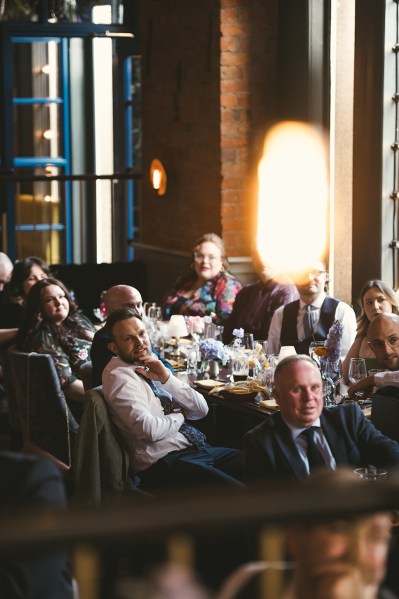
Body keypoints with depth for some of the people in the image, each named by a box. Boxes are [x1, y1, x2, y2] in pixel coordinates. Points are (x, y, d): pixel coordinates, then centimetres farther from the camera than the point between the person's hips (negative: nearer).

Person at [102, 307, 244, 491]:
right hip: (165, 463, -9)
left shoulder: (152, 367, 14)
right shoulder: (118, 376, -10)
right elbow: (149, 430, -23)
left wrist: (167, 378, -4)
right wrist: (179, 415, -2)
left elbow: (201, 410, 10)